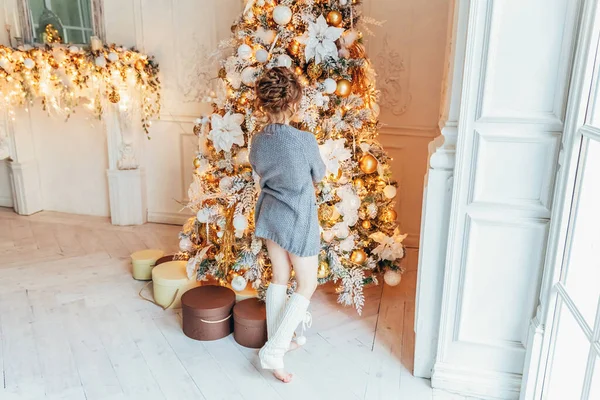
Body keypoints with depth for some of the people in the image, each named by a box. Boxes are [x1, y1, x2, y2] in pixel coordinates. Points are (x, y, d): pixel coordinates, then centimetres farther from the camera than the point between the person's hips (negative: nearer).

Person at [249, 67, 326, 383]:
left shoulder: (257, 141, -7)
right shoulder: (305, 141, -23)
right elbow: (319, 175, -4)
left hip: (269, 216, 6)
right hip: (298, 220, -6)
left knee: (279, 278, 19)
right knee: (307, 286, 10)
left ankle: (277, 341, 33)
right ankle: (273, 350, 7)